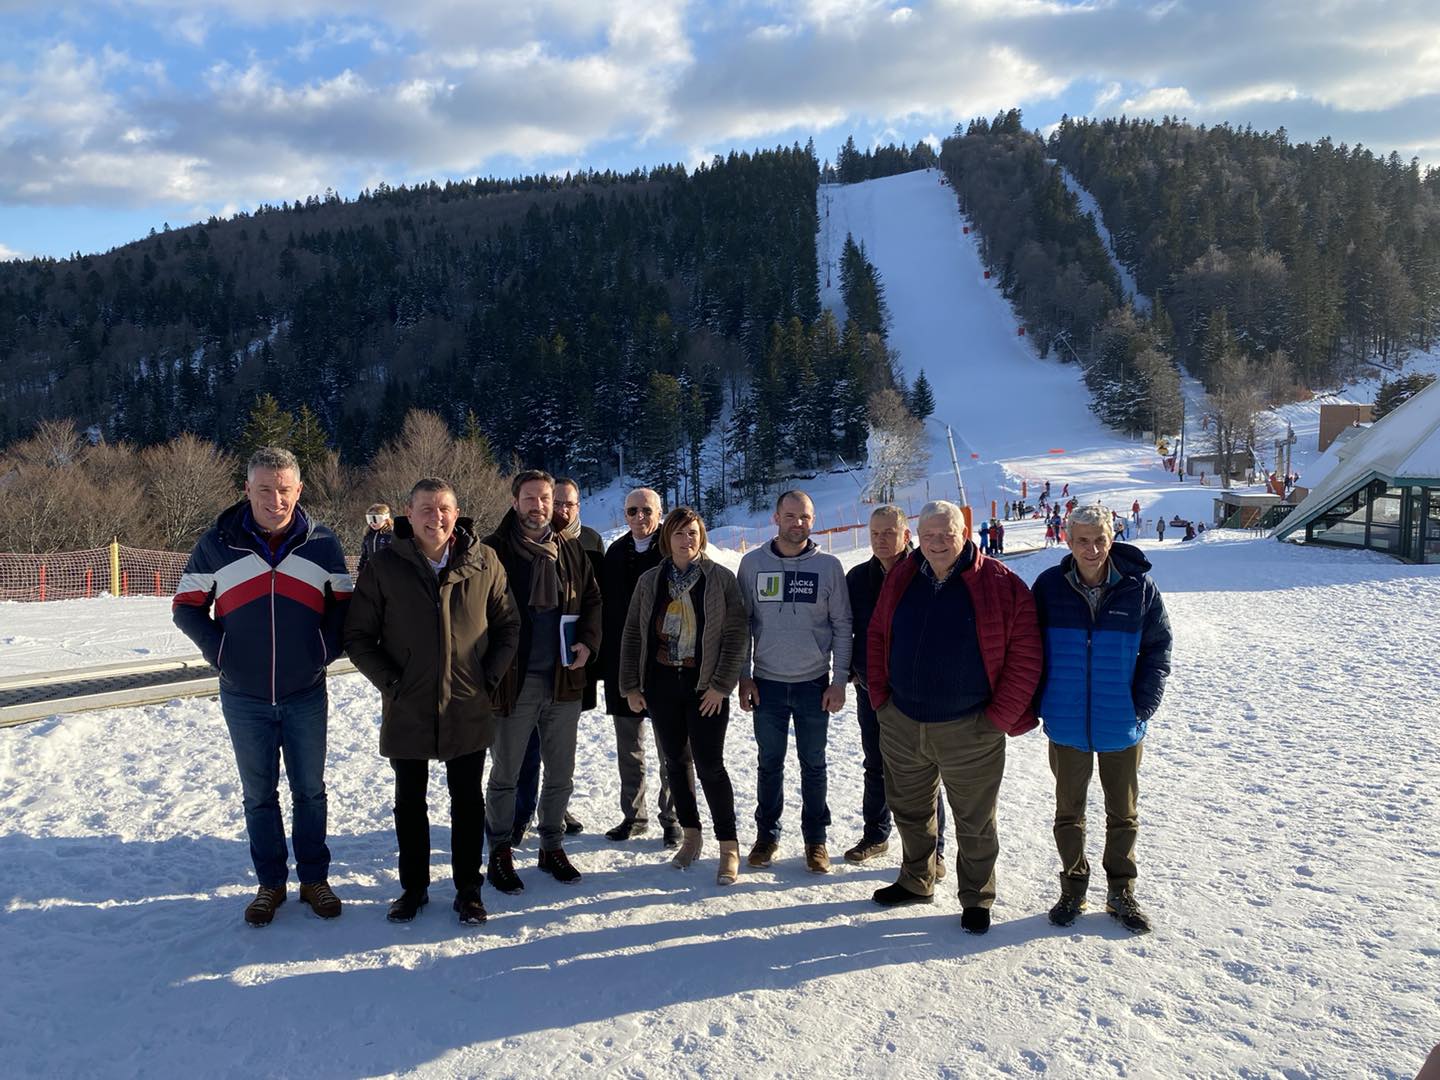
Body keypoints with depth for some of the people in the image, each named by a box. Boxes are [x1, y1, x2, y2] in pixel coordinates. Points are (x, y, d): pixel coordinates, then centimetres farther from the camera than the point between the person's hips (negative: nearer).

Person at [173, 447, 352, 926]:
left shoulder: (322, 543, -3)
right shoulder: (217, 543, -4)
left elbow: (344, 604, 7)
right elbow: (186, 605, 5)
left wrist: (327, 647, -7)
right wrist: (218, 649, -8)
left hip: (306, 695, 0)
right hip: (244, 698, 0)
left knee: (310, 791, 11)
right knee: (259, 795, 12)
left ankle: (315, 878, 25)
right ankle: (270, 882, 26)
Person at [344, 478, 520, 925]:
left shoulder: (484, 562, -4)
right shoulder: (386, 565, -6)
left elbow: (508, 625, 5)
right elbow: (358, 636, -1)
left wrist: (489, 678, -4)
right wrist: (391, 682, -9)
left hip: (468, 710, 0)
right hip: (406, 711, 0)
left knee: (467, 801, 12)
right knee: (410, 803, 15)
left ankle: (468, 889, 26)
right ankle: (413, 887, 32)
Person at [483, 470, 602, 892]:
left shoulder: (571, 551, 8)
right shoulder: (494, 551, -6)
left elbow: (592, 599, 16)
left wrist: (587, 640, 0)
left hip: (564, 679, 4)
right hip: (513, 681, -4)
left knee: (561, 773, 14)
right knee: (505, 774, 8)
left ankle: (552, 847, 30)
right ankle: (500, 852, 24)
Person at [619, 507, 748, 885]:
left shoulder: (720, 578, -5)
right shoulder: (649, 581, 4)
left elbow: (735, 635, -7)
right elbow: (632, 635, 7)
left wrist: (721, 685, -12)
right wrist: (630, 686, 3)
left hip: (706, 687, -4)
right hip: (661, 684, 4)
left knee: (709, 765, -6)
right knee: (675, 762, 12)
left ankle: (729, 848, 6)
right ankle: (691, 835, 28)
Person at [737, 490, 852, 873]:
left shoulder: (828, 566, -2)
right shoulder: (753, 563, 0)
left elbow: (842, 626, 0)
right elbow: (743, 623, 4)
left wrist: (839, 681, -4)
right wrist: (743, 677, 0)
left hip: (814, 683, -1)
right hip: (767, 683, 1)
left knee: (813, 765, 9)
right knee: (769, 763, 11)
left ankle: (815, 839, 22)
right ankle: (766, 835, 25)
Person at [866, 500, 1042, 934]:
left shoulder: (1000, 584, -11)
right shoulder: (901, 579, 3)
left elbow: (1025, 655, -11)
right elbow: (877, 637, 13)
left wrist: (1000, 717, -12)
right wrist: (880, 698, 6)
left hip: (969, 731, -4)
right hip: (902, 725, 5)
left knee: (974, 821, 10)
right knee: (910, 811, 20)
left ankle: (976, 898, 29)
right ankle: (915, 882, 40)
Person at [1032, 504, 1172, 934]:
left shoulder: (1139, 587, -7)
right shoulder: (1049, 586, -6)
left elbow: (1157, 651, 0)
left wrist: (1143, 707, -8)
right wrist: (1039, 703, -4)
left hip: (1122, 727, 0)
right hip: (1067, 725, 0)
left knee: (1123, 815, 15)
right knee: (1068, 813, 14)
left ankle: (1121, 893, 32)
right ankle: (1073, 890, 31)